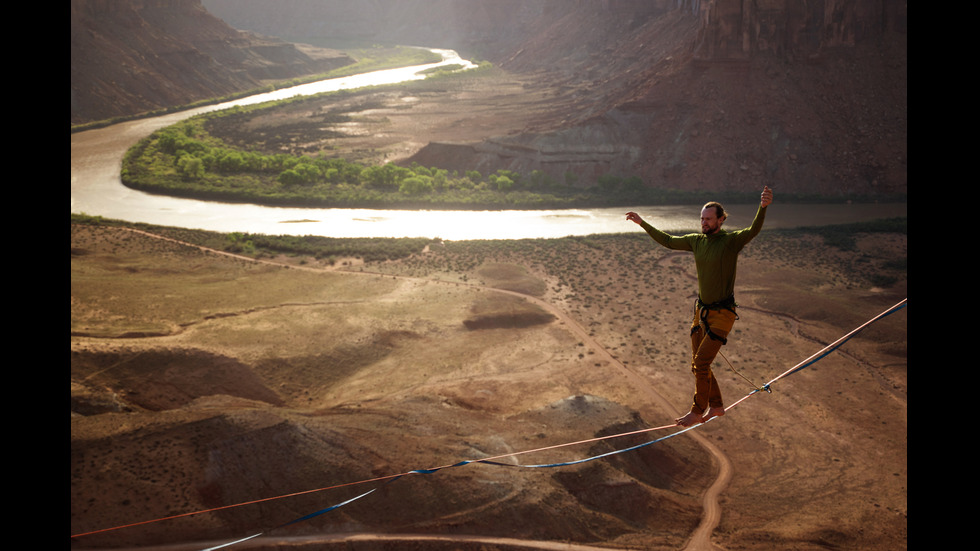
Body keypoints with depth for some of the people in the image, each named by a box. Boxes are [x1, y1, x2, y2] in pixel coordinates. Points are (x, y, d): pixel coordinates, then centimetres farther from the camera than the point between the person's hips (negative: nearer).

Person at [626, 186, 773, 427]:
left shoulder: (732, 241, -14)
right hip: (702, 311, 7)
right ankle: (716, 406, 31)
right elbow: (668, 241, 19)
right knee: (697, 365, 12)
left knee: (702, 363, -11)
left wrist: (763, 207, -53)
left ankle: (697, 411, 6)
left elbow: (754, 230, -34)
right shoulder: (697, 240, 5)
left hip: (723, 314, -7)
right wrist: (642, 223, 22)